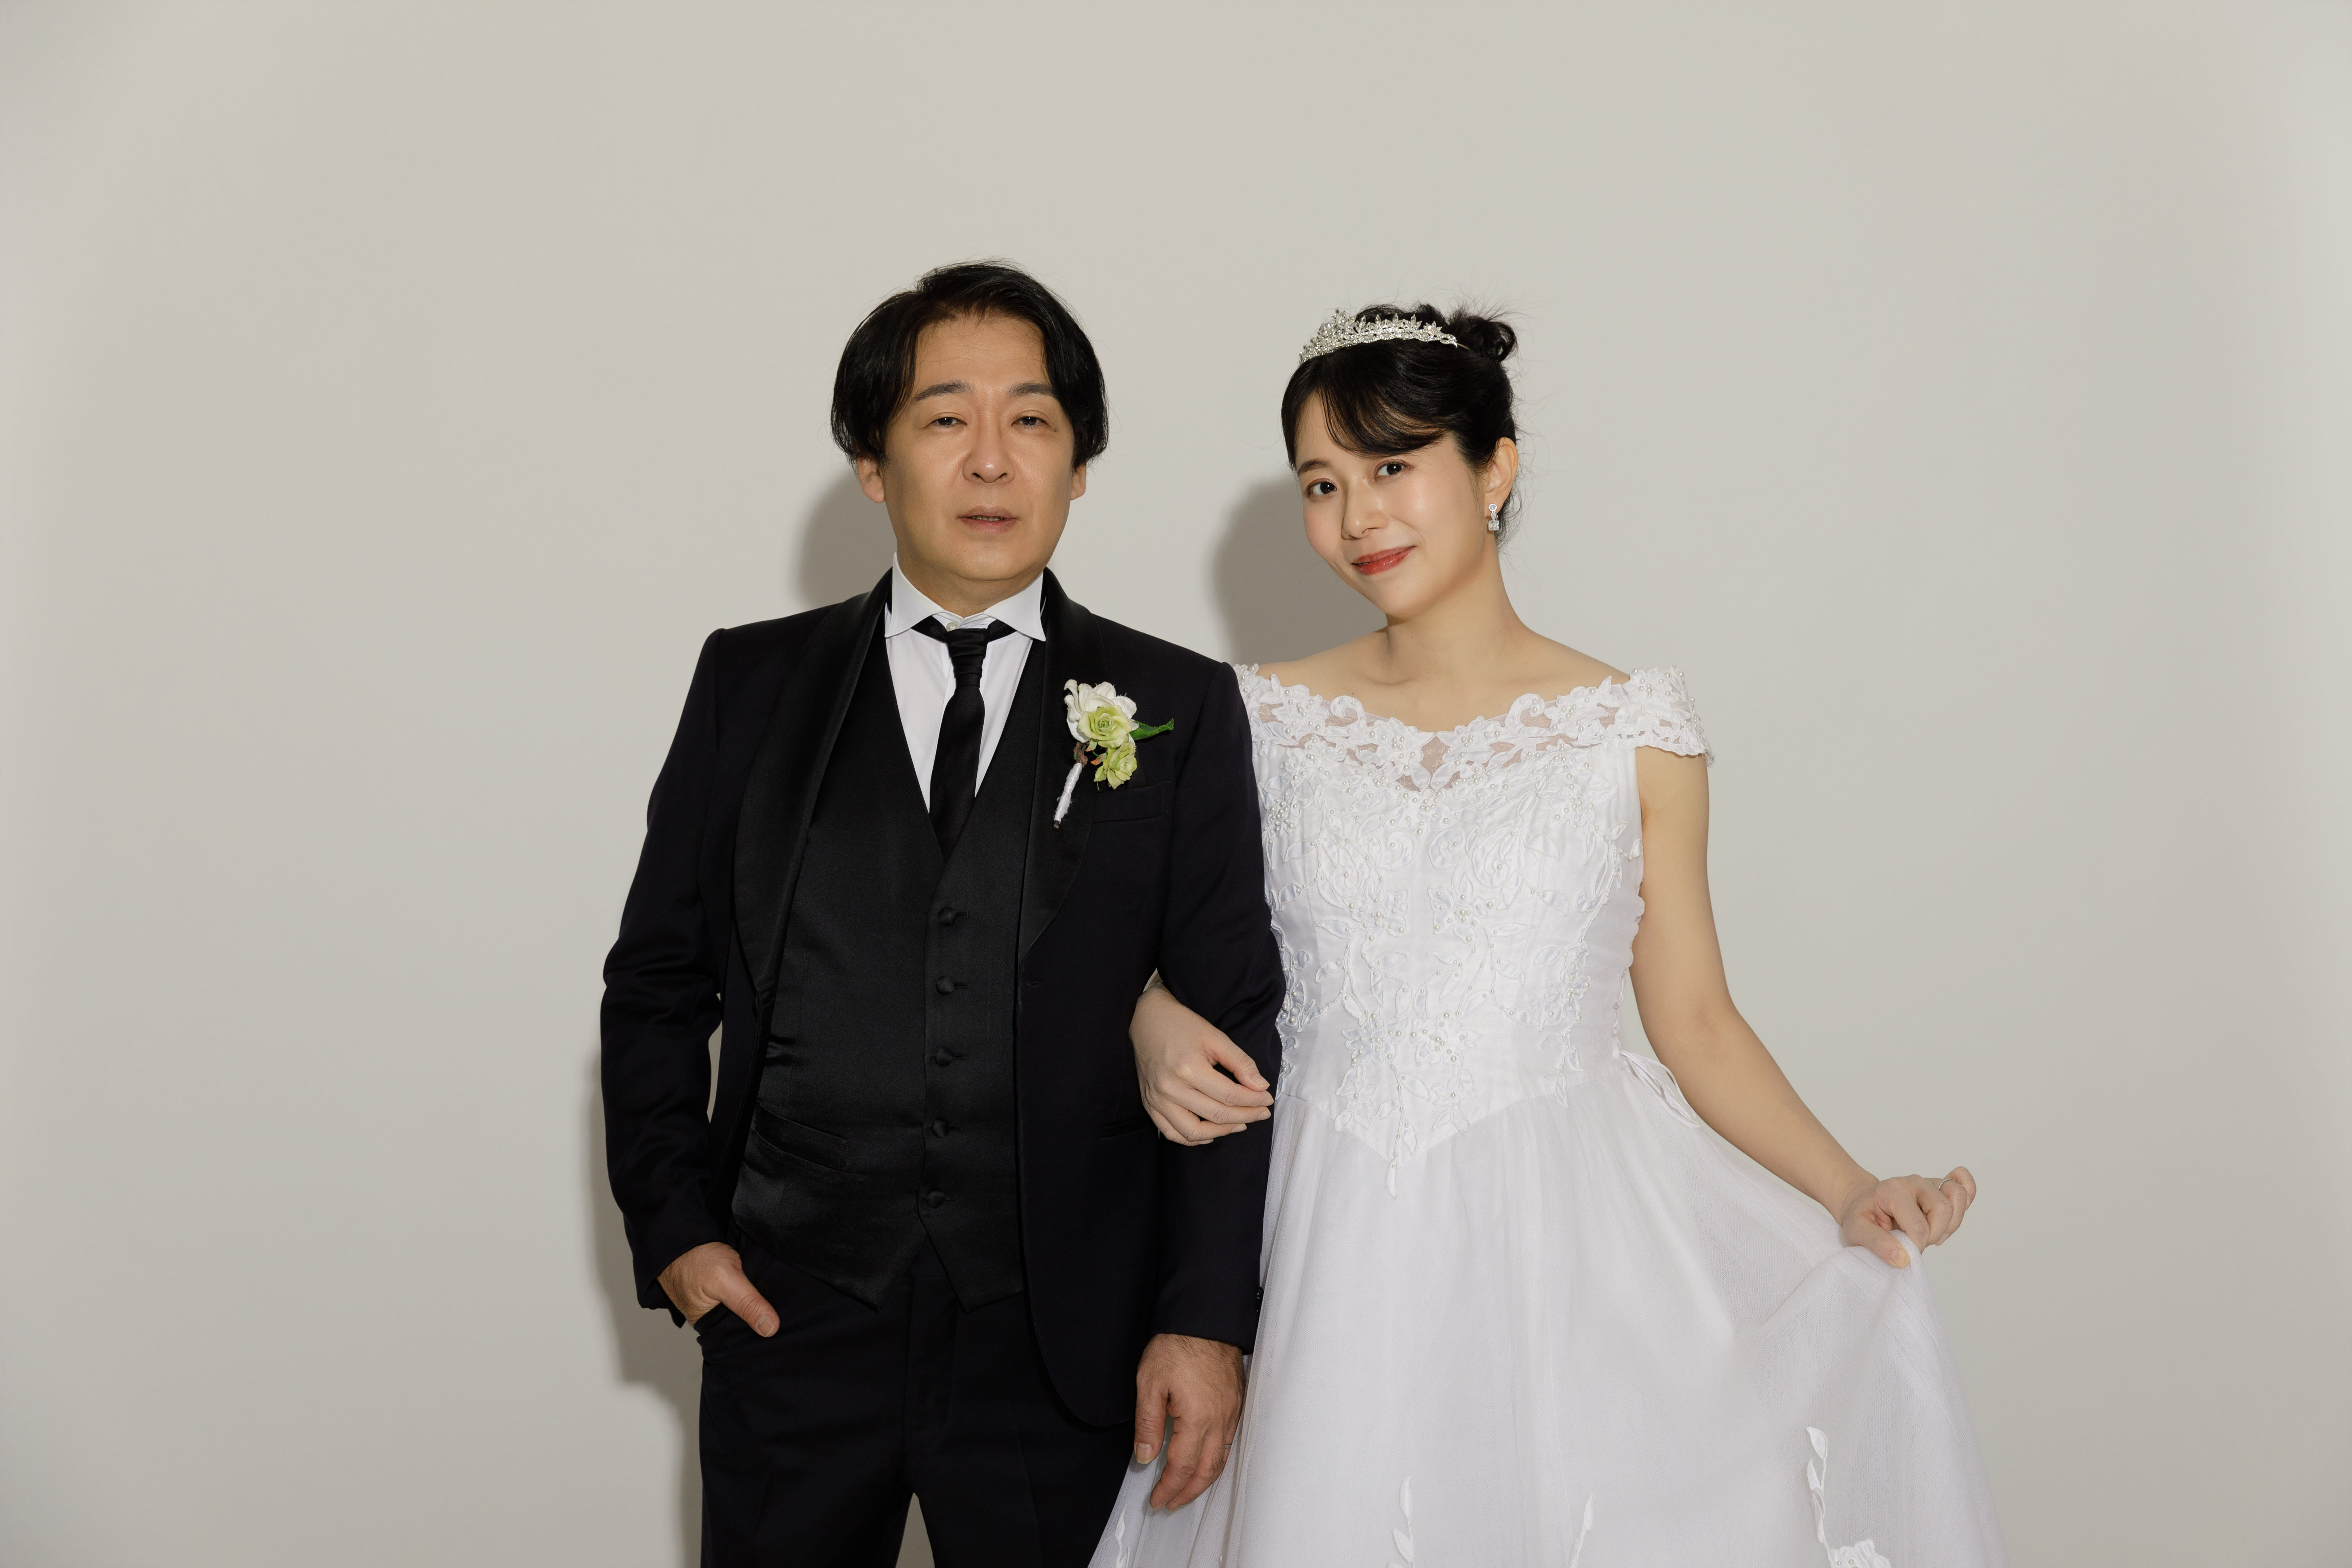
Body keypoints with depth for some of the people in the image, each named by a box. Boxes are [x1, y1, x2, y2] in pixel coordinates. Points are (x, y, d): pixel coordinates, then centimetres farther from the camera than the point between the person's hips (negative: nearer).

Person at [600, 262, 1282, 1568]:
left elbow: (1232, 1026, -2)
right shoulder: (752, 682, 4)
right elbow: (658, 981, 9)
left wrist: (1209, 1316, -6)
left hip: (1057, 1350, -1)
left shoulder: (1179, 710, 0)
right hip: (790, 1313, 1)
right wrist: (670, 1226, 0)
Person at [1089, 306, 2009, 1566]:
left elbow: (1694, 1018, 3)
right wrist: (1156, 1024, -8)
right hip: (1333, 1249, 1)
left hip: (1566, 1237, -1)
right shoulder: (1266, 721, 4)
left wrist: (1852, 1194, -9)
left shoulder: (1634, 729, 1)